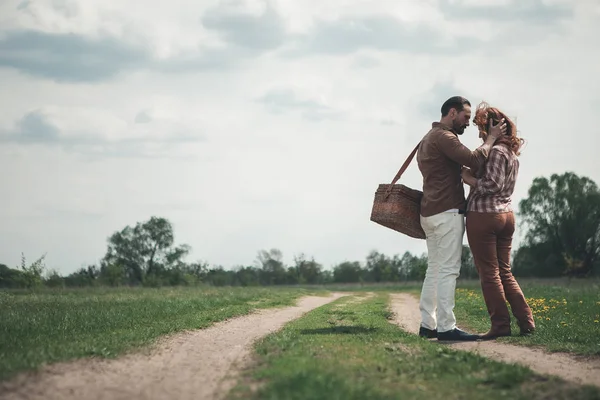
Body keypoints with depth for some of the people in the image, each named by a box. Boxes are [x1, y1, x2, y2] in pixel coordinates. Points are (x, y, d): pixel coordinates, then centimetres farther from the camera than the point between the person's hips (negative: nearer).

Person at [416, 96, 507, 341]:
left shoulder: (428, 139, 22)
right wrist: (491, 139, -8)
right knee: (448, 270, -11)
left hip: (430, 213, 10)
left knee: (434, 270, 10)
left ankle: (428, 324, 8)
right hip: (447, 213, -10)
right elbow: (474, 160, -21)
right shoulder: (443, 137, -12)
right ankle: (446, 327, -14)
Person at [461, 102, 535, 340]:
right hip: (506, 215, 9)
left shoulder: (496, 152, -13)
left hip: (484, 216, -9)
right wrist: (473, 174, 10)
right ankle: (526, 322, 9)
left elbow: (492, 185, -21)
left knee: (489, 274, -2)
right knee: (505, 273, 14)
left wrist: (469, 179, -8)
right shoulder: (512, 154, 15)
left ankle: (501, 325, -2)